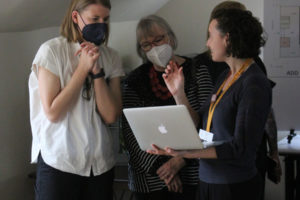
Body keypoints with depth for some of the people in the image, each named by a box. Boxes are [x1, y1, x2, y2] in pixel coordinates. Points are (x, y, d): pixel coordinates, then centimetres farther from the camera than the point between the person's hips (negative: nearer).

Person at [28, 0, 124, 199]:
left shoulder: (111, 57, 4)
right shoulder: (52, 50, -7)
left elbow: (111, 116, -5)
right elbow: (52, 113, -14)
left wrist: (97, 71, -13)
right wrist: (83, 68, -14)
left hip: (101, 163, 4)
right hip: (59, 162, -3)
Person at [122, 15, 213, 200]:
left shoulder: (197, 72, -1)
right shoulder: (135, 80, 3)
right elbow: (130, 132, -3)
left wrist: (181, 160, -15)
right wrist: (159, 167, -12)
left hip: (191, 175, -1)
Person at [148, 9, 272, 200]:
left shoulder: (254, 85, -19)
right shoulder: (225, 77, 9)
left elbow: (241, 147, -24)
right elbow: (198, 124, 9)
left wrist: (186, 153, -30)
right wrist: (178, 93, 0)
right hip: (208, 181, 8)